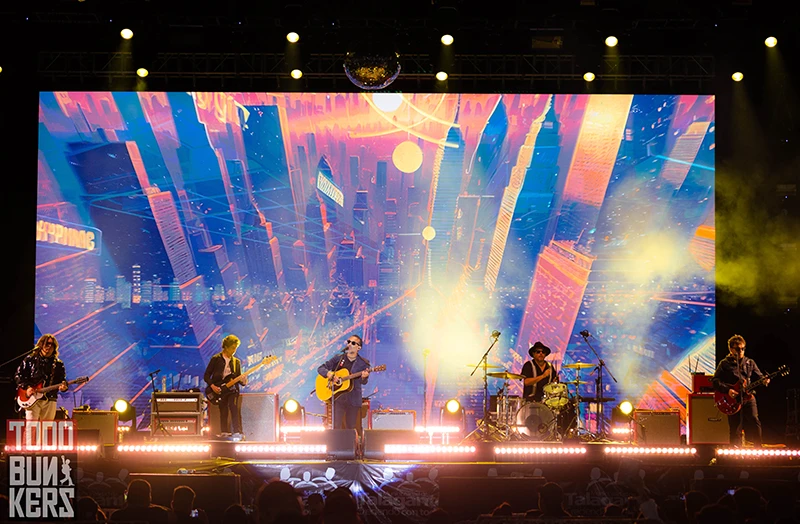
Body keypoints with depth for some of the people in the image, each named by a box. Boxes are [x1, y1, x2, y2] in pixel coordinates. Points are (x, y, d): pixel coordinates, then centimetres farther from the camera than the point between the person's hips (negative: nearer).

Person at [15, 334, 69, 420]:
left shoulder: (58, 364, 13)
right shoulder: (30, 359, 6)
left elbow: (62, 380, 10)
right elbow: (18, 375, 5)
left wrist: (63, 386, -13)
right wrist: (26, 387, -10)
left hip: (50, 400, 3)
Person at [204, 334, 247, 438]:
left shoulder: (236, 361, 15)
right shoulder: (216, 359, 4)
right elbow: (206, 376, 3)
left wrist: (243, 381, -7)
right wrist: (212, 386, -12)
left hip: (232, 389, 1)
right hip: (218, 390, -1)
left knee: (235, 408, -18)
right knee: (223, 412, -6)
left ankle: (237, 433, -21)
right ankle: (224, 433, 1)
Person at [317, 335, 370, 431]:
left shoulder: (363, 363, 3)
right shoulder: (338, 358, 6)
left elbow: (363, 382, -4)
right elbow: (321, 368, 7)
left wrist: (364, 377, -28)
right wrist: (328, 374, -15)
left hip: (353, 400, 0)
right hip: (337, 398, 0)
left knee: (351, 429, 5)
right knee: (336, 427, -7)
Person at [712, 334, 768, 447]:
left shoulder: (749, 362, 14)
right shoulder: (725, 364, 3)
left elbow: (759, 376, 11)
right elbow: (715, 381, -2)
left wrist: (764, 380, -13)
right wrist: (727, 390, -16)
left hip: (748, 397, 2)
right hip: (733, 400, -2)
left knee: (754, 421, -14)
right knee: (735, 430, -1)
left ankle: (758, 450, -5)